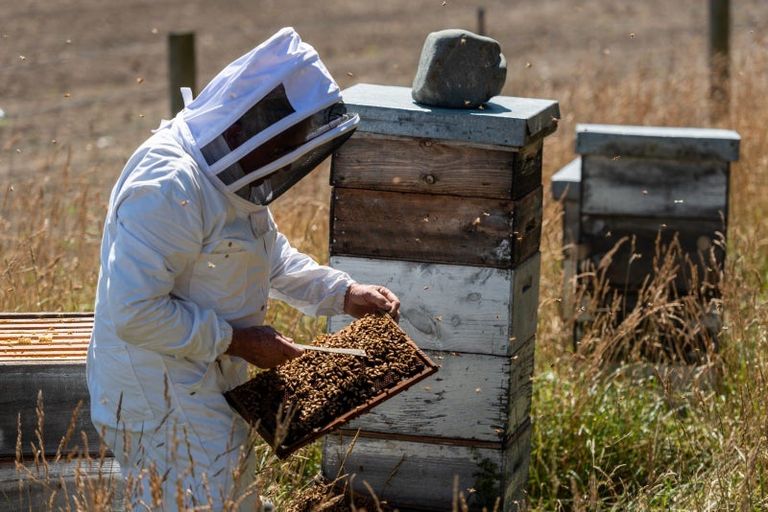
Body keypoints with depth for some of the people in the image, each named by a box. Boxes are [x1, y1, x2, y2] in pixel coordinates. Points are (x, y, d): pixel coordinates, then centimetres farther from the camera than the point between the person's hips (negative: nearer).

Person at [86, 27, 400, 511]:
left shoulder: (230, 171, 6)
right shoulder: (170, 186, -27)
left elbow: (273, 255, 21)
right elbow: (135, 312, -30)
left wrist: (345, 293, 7)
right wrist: (236, 340, -23)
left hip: (210, 390, 10)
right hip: (162, 402, -10)